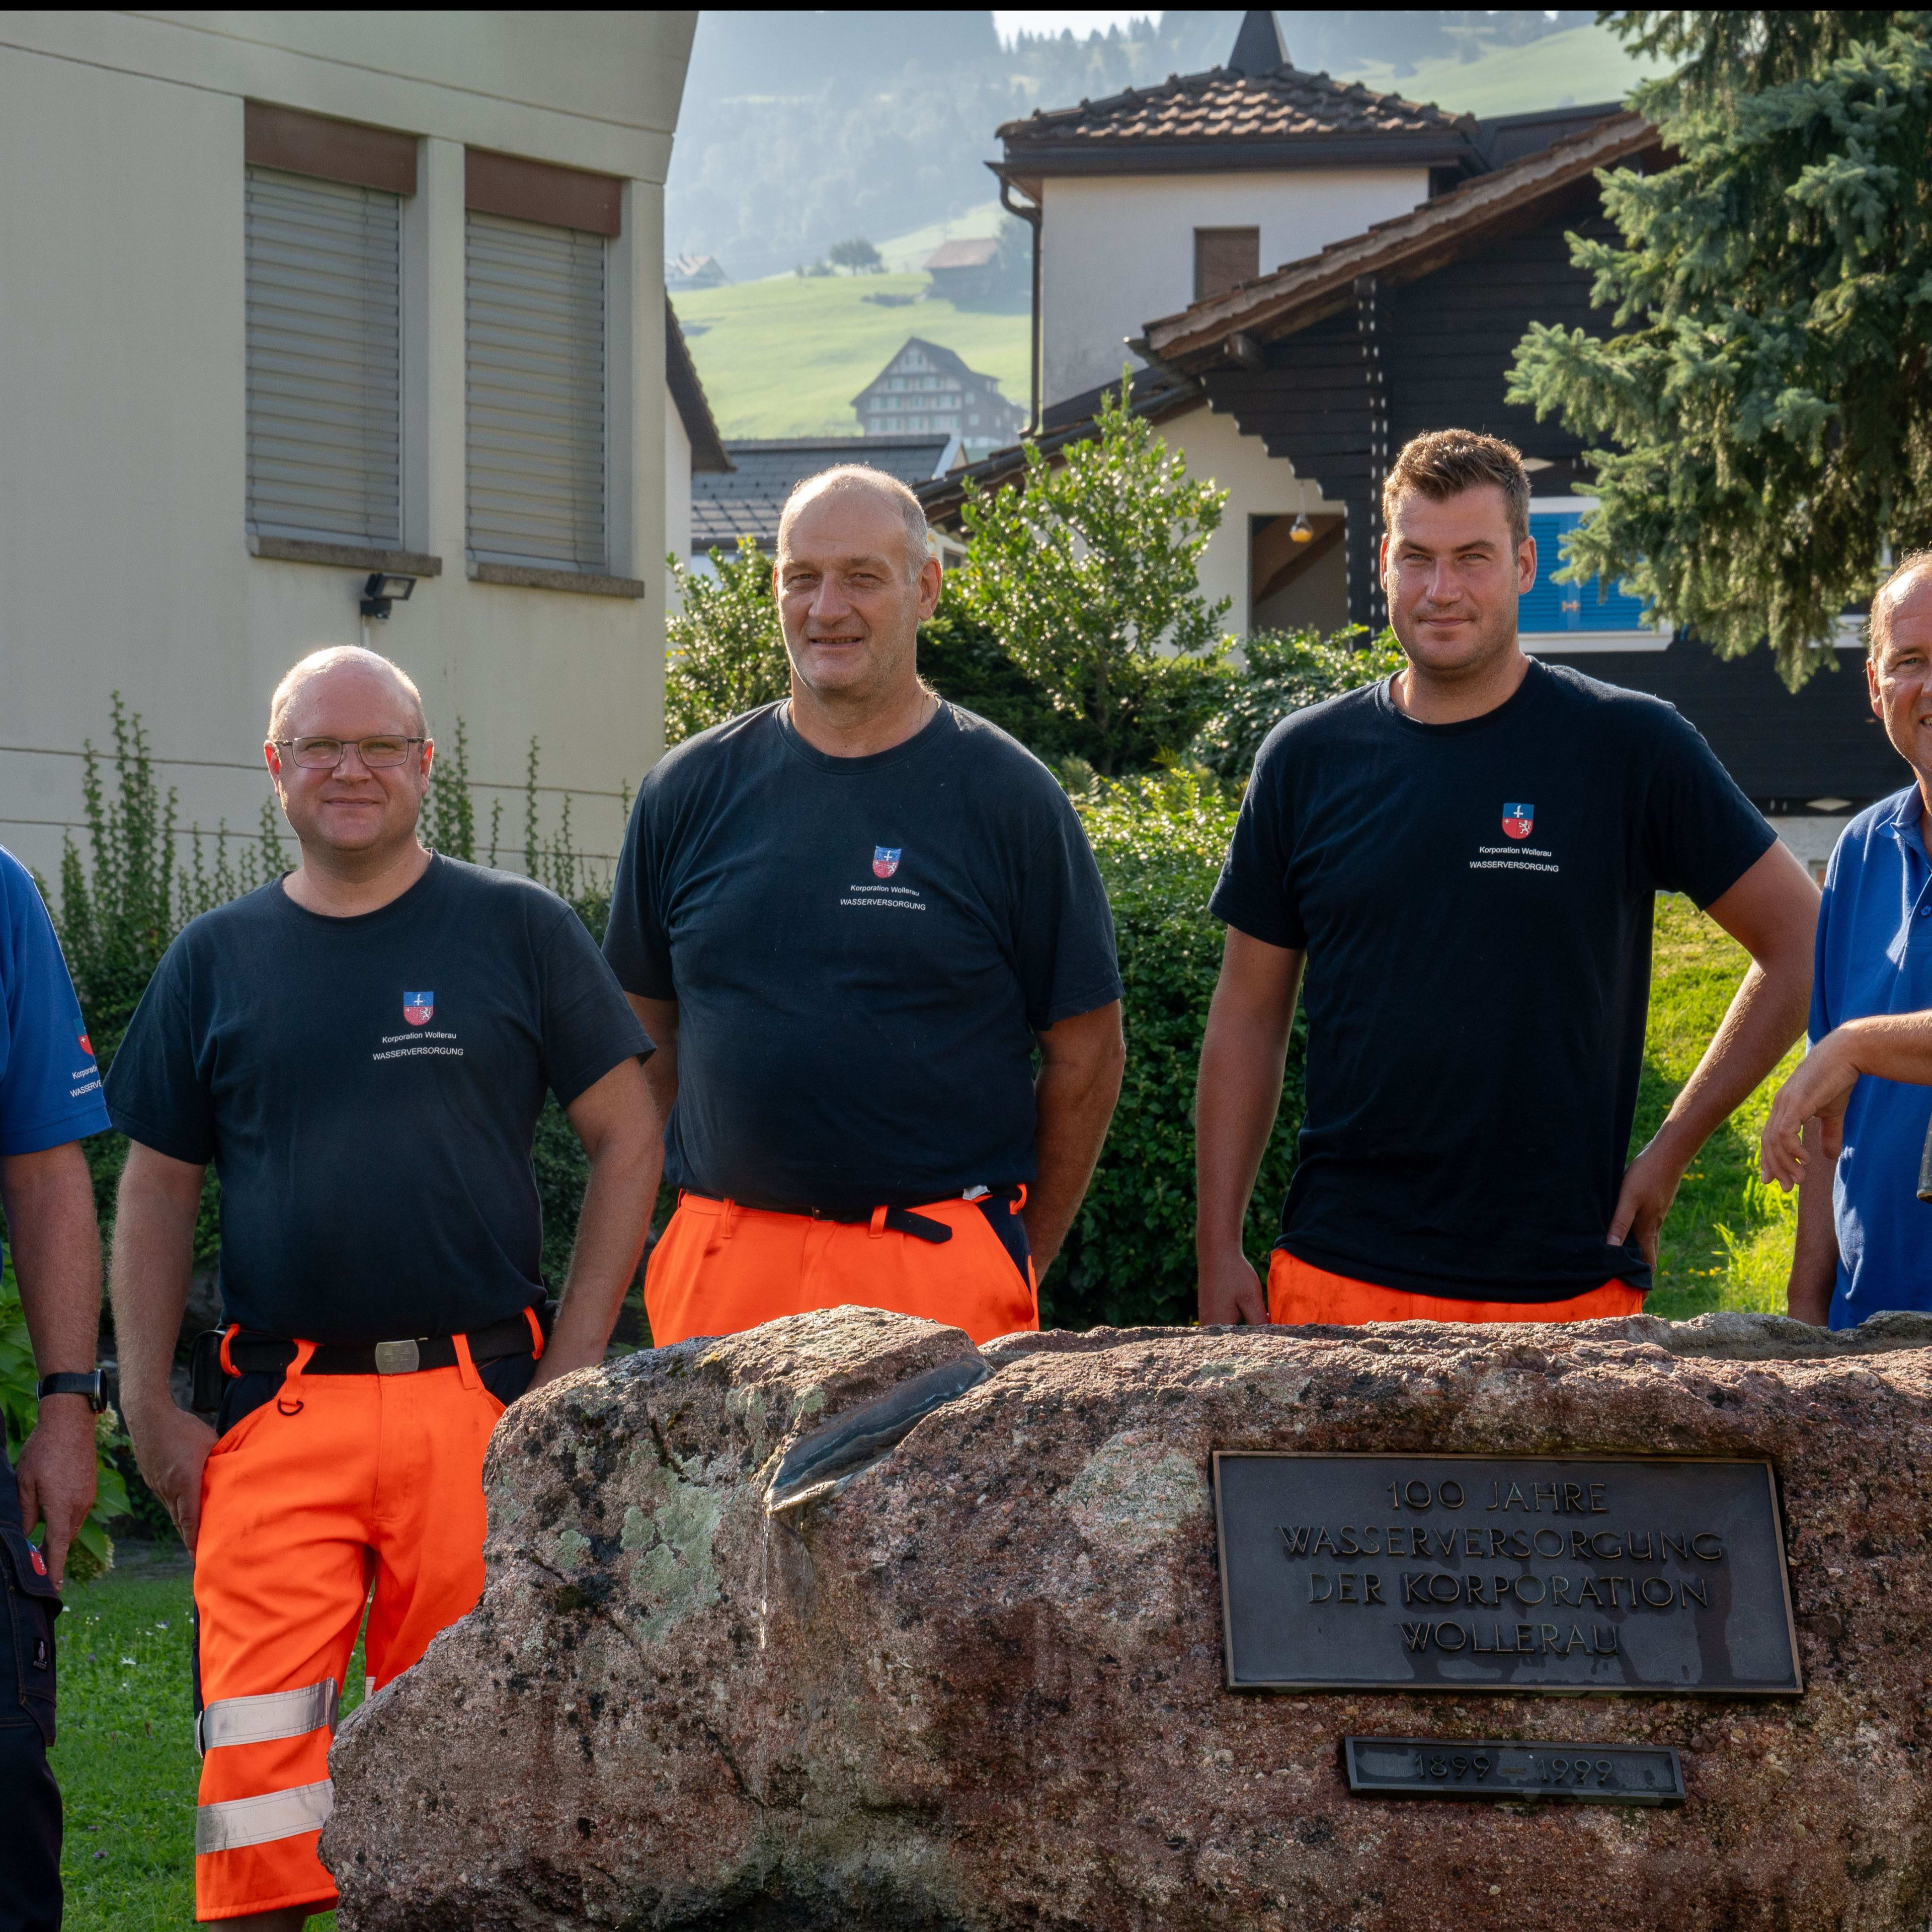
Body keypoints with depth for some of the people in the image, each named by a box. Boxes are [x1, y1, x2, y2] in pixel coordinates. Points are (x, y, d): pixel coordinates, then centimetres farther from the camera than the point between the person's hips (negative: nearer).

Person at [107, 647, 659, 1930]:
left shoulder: (519, 931, 7)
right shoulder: (217, 960, 12)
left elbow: (627, 1137, 8)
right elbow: (159, 1189, 14)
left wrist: (574, 1365, 0)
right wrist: (149, 1410, 4)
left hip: (481, 1408, -1)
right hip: (280, 1414, 1)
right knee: (257, 1766, -9)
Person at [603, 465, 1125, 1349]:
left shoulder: (1006, 795, 2)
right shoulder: (690, 791, 10)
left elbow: (1086, 1050, 5)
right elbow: (645, 1030, 18)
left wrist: (1018, 1264, 5)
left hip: (936, 1273, -3)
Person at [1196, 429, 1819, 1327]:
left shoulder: (1630, 748, -1)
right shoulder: (1309, 758, 8)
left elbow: (1801, 945, 4)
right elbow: (1248, 1017, 13)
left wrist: (1671, 1151, 0)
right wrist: (1219, 1250, 7)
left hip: (1563, 1283, -2)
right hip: (1339, 1277, 2)